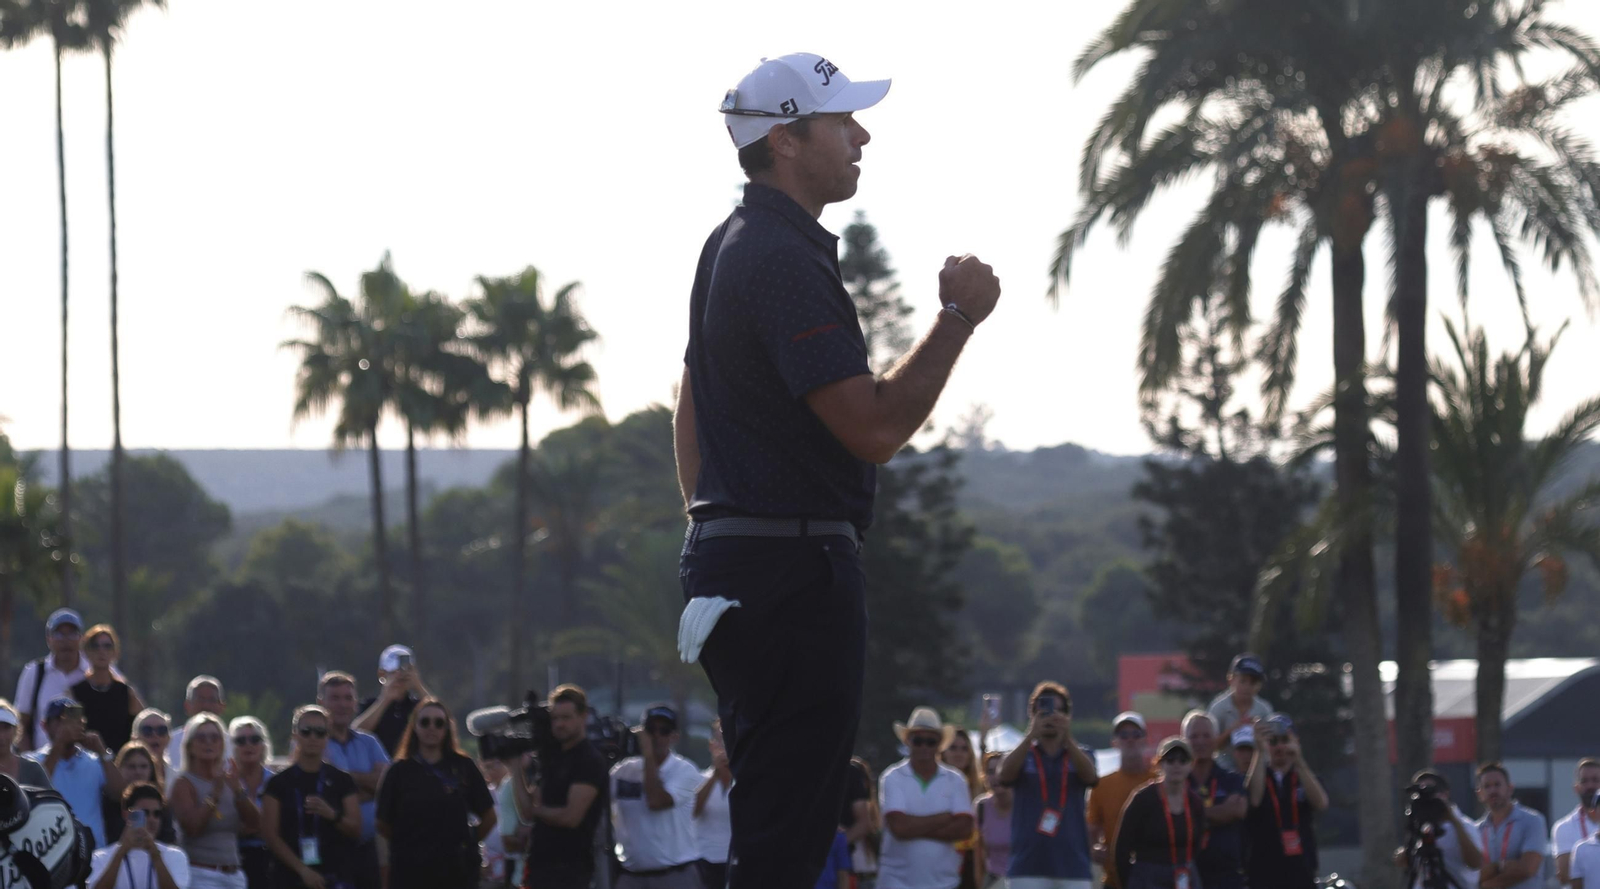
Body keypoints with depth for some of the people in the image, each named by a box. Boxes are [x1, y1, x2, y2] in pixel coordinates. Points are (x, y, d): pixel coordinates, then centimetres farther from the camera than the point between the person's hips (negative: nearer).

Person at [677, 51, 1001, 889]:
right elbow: (875, 427, -21)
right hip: (795, 567, -11)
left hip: (732, 560, 11)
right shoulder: (786, 261, -17)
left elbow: (691, 405, 24)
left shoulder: (731, 246, 17)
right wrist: (958, 318, -13)